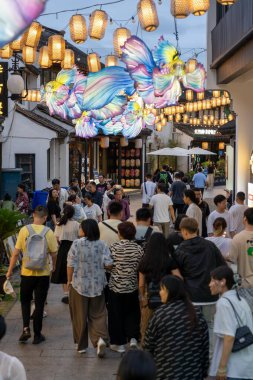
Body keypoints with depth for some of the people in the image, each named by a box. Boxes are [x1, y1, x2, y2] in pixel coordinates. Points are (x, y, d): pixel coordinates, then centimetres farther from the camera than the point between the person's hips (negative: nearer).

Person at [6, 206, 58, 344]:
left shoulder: (24, 230, -8)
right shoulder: (48, 232, -8)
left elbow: (16, 253, -6)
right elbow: (54, 254, -3)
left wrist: (10, 271, 5)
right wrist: (54, 267, 17)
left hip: (27, 273, 1)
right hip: (43, 274, -1)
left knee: (25, 301, 20)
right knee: (39, 304, 9)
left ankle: (26, 328, 5)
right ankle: (37, 335, 15)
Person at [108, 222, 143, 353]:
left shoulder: (114, 247, -11)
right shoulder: (138, 249, -7)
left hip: (116, 286, -2)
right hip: (132, 287, 2)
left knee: (116, 315, 10)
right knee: (132, 313, 18)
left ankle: (118, 343, 16)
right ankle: (133, 338, 4)